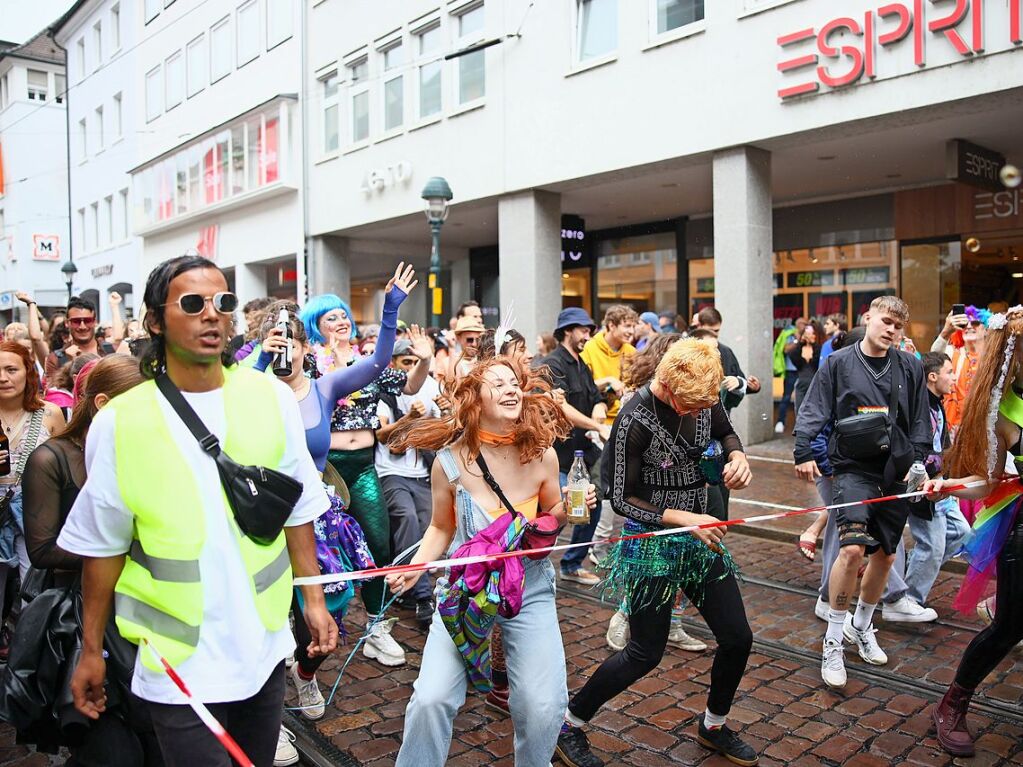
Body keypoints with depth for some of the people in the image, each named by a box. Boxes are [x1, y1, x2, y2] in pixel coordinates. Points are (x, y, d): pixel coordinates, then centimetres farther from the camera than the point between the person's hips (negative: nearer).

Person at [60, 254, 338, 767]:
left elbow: (295, 510, 3)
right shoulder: (120, 422, -9)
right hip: (177, 659, -2)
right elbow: (103, 545, -2)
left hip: (264, 643, 3)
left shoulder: (272, 399, -4)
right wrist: (91, 649, 2)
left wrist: (313, 600, 2)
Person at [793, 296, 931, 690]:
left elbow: (920, 420, 10)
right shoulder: (839, 363, -3)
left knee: (885, 555, 13)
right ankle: (833, 640, -3)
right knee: (853, 547, -20)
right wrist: (804, 453, -16)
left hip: (895, 472, 4)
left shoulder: (910, 367, 5)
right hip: (853, 468, -4)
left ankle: (861, 627, 37)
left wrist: (918, 458, 1)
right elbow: (812, 411, -6)